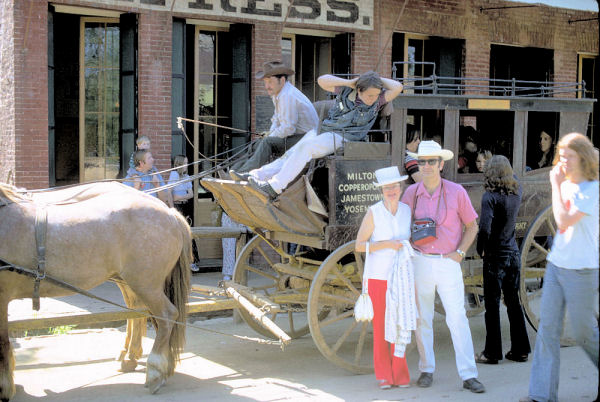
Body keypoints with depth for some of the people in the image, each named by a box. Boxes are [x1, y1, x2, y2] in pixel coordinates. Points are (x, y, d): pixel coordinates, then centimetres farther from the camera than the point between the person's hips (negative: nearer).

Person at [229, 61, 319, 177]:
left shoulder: (287, 96, -22)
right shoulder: (278, 93, 11)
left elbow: (288, 128, -24)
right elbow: (277, 118, 23)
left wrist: (271, 136, -11)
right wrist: (271, 132, 5)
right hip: (296, 136, 11)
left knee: (267, 142, -23)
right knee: (262, 141, 6)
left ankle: (246, 173, -25)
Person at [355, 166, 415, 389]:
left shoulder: (407, 211, 3)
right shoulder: (373, 213, -8)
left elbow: (411, 242, 13)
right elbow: (359, 246, -8)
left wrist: (414, 278, 8)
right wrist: (386, 244, -18)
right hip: (377, 276, -3)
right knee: (380, 327, 3)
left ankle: (400, 373, 15)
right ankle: (383, 375, 14)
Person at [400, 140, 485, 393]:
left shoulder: (456, 192, -1)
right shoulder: (411, 193, 3)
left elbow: (472, 226, 7)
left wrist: (460, 252, -4)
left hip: (448, 262, -2)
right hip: (420, 262, 2)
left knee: (458, 318, -6)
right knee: (422, 319, 7)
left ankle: (468, 375, -2)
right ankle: (426, 370, 19)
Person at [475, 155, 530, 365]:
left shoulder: (490, 197, -16)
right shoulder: (517, 193, 2)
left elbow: (485, 228, -22)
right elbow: (515, 181, 28)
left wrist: (480, 249, -8)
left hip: (496, 256, -6)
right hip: (514, 254, 6)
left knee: (492, 304, 2)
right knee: (514, 302, 15)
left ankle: (492, 352, 8)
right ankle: (520, 349, 21)